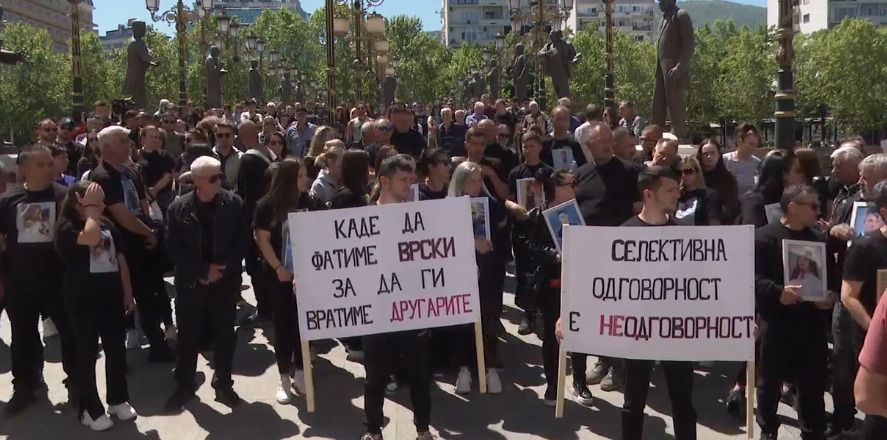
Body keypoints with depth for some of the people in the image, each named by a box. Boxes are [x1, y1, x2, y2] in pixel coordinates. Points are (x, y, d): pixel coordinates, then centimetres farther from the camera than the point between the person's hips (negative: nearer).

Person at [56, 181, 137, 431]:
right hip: (83, 300, -6)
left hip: (111, 297, 6)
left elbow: (120, 260, 13)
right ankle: (90, 409, 13)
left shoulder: (108, 225, 7)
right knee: (87, 353, 3)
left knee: (116, 349, 12)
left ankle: (118, 400, 27)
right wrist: (91, 210, -21)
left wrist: (128, 293, 12)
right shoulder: (68, 228, -12)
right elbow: (91, 238, -35)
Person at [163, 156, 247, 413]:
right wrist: (203, 270, -13)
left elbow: (241, 242, -2)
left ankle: (223, 384, 24)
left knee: (225, 336, 9)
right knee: (188, 337, 7)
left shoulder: (234, 203, -3)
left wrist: (222, 268, -13)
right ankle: (184, 387, 21)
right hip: (191, 282, -1)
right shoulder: (179, 208, -5)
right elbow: (173, 248, -6)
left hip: (225, 281, 1)